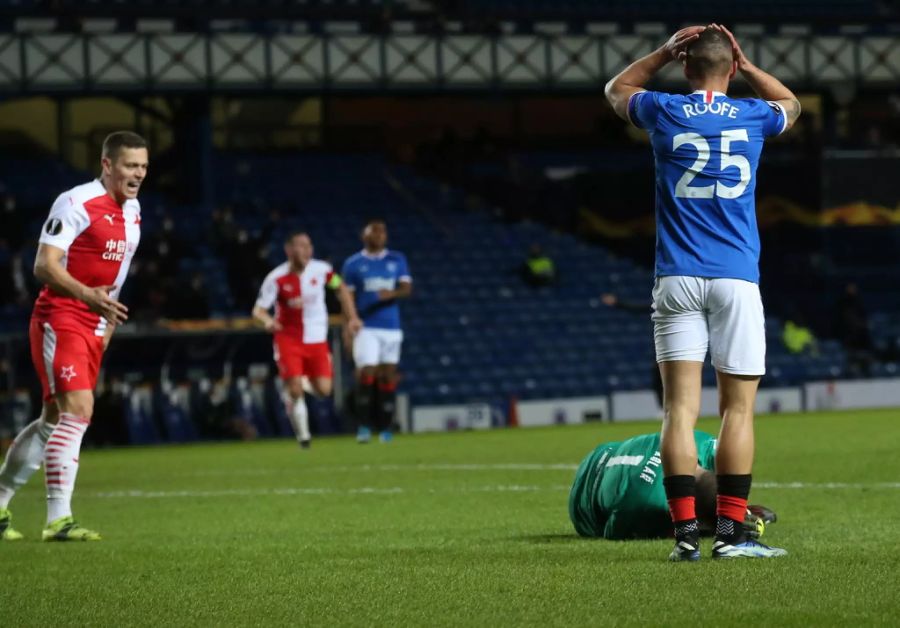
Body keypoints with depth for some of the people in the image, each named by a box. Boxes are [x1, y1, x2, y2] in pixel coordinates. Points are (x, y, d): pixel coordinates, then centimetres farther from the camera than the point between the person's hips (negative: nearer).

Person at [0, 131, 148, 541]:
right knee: (78, 410, -19)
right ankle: (58, 519, -19)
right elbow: (44, 266, -23)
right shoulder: (76, 203, -16)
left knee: (54, 420, 13)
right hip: (59, 320, -9)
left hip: (93, 329, 9)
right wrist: (88, 295, -37)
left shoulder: (132, 211, 11)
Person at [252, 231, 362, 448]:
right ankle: (303, 435, 6)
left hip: (317, 339, 3)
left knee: (324, 390, -6)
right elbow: (258, 310, -12)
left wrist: (352, 318, 6)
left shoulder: (321, 270, -7)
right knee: (295, 390, -14)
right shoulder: (276, 279, -14)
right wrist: (267, 321, -34)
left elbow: (341, 289, 11)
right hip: (288, 339, -3)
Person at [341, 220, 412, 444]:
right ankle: (364, 426, -9)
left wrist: (392, 293, -19)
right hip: (366, 327, -3)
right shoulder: (353, 264, 4)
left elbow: (407, 288, 2)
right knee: (366, 372, -15)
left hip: (391, 327, 3)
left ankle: (385, 428, 12)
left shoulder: (397, 260, 10)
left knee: (388, 375, 4)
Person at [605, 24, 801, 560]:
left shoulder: (665, 112, 2)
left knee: (680, 408, -2)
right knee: (739, 406, 1)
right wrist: (744, 63, 27)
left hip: (677, 279, 1)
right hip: (736, 277, -1)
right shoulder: (753, 116, 4)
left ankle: (686, 531, -8)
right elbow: (790, 103, 30)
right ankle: (730, 531, -3)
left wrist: (666, 52, 21)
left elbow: (618, 89, 26)